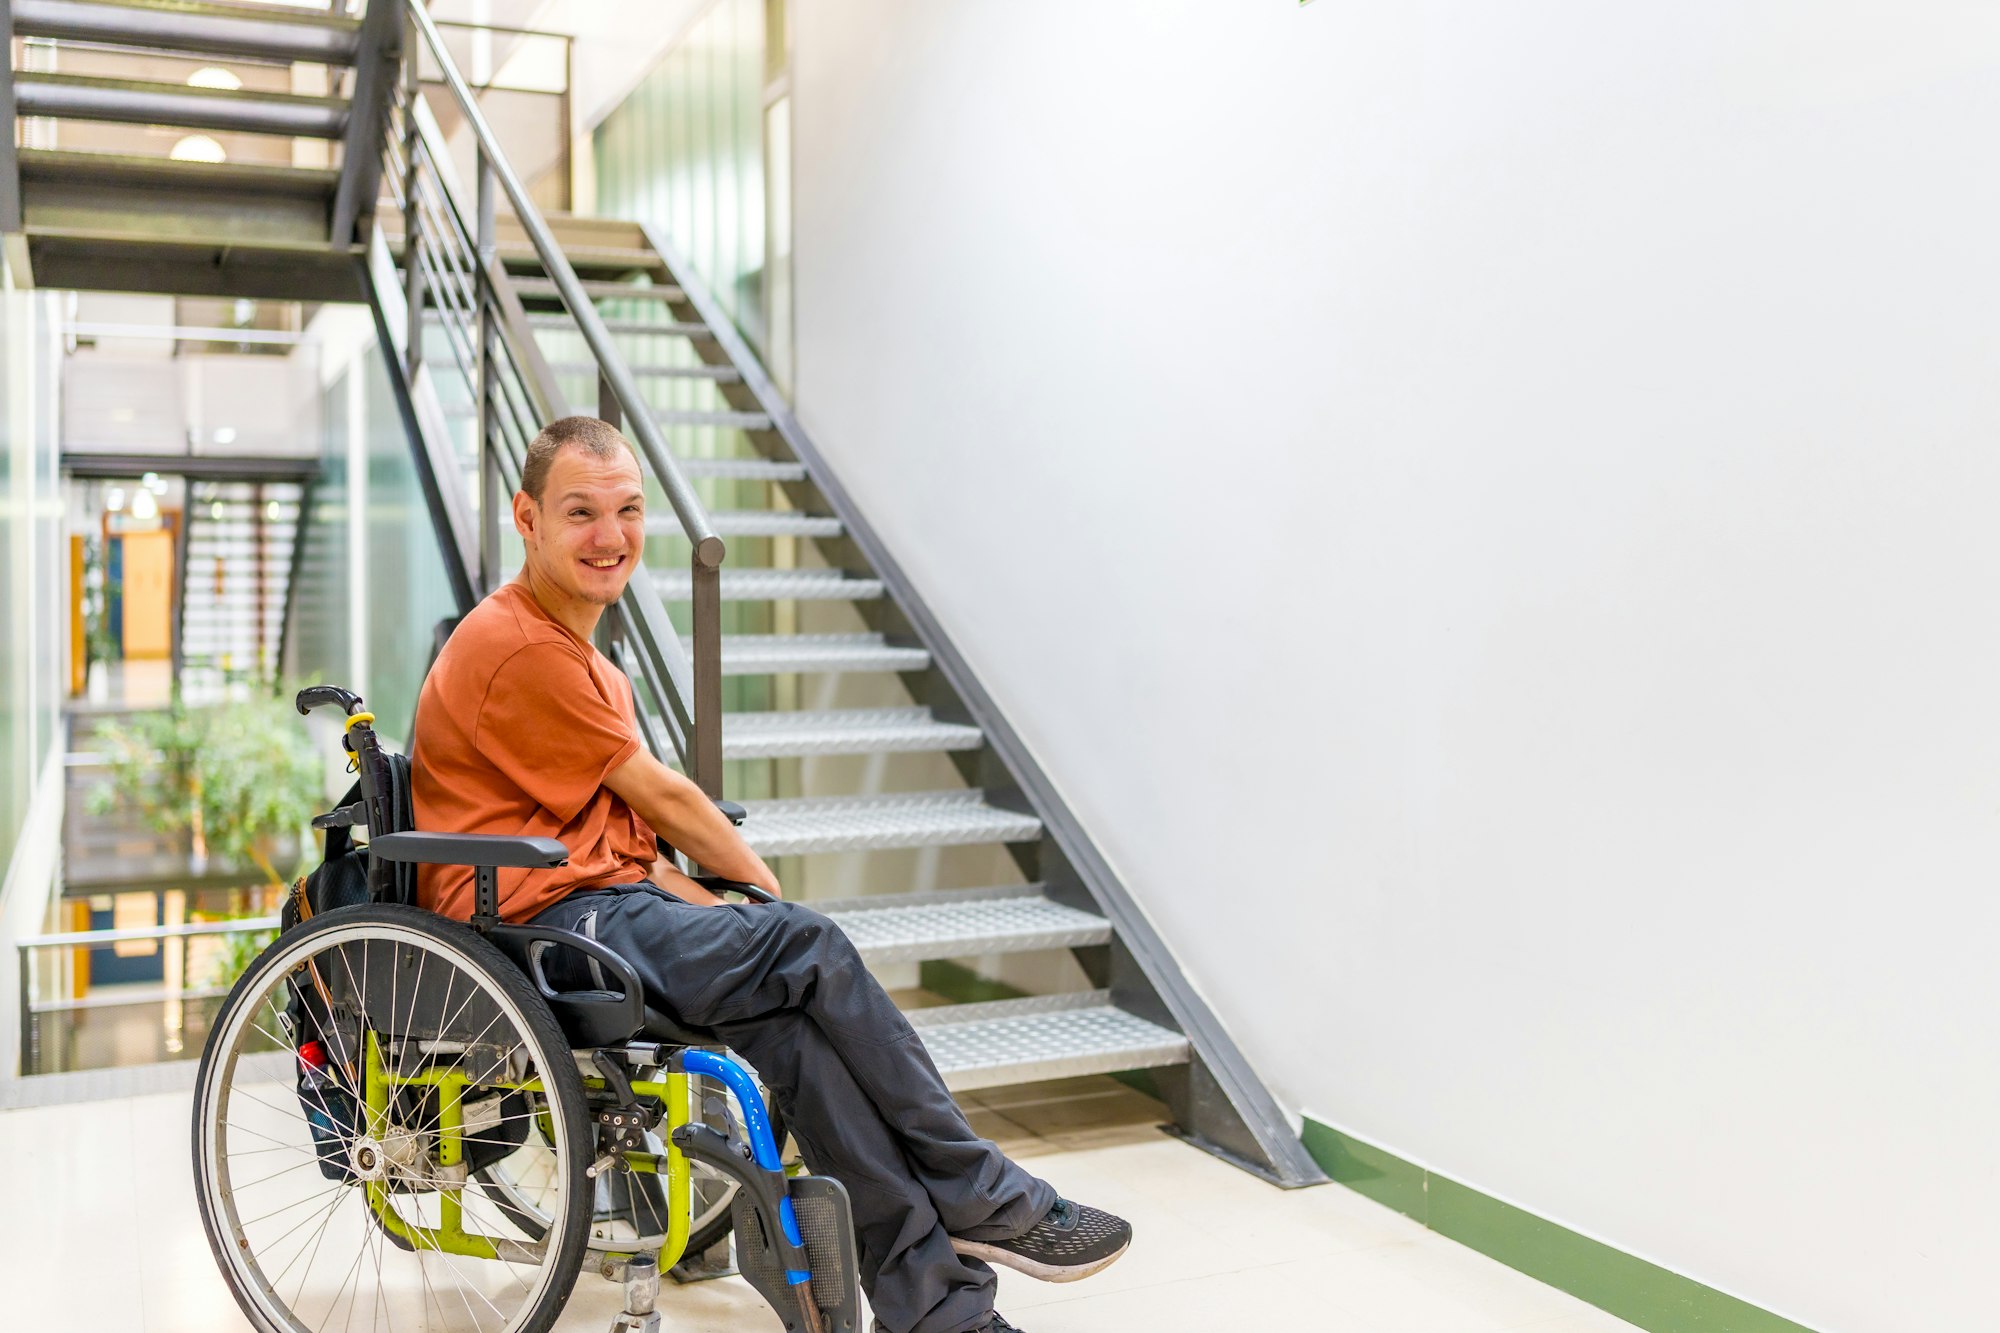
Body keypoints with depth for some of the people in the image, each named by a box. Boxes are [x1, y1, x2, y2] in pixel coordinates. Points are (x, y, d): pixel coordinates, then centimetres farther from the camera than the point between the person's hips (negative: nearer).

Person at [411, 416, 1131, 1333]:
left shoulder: (575, 652, 20)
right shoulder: (524, 649, -13)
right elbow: (660, 798, -8)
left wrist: (721, 910, 0)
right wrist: (766, 896, 6)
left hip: (606, 898, 9)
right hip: (543, 922, -9)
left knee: (794, 1023, -13)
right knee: (808, 952, -20)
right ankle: (982, 1203, -8)